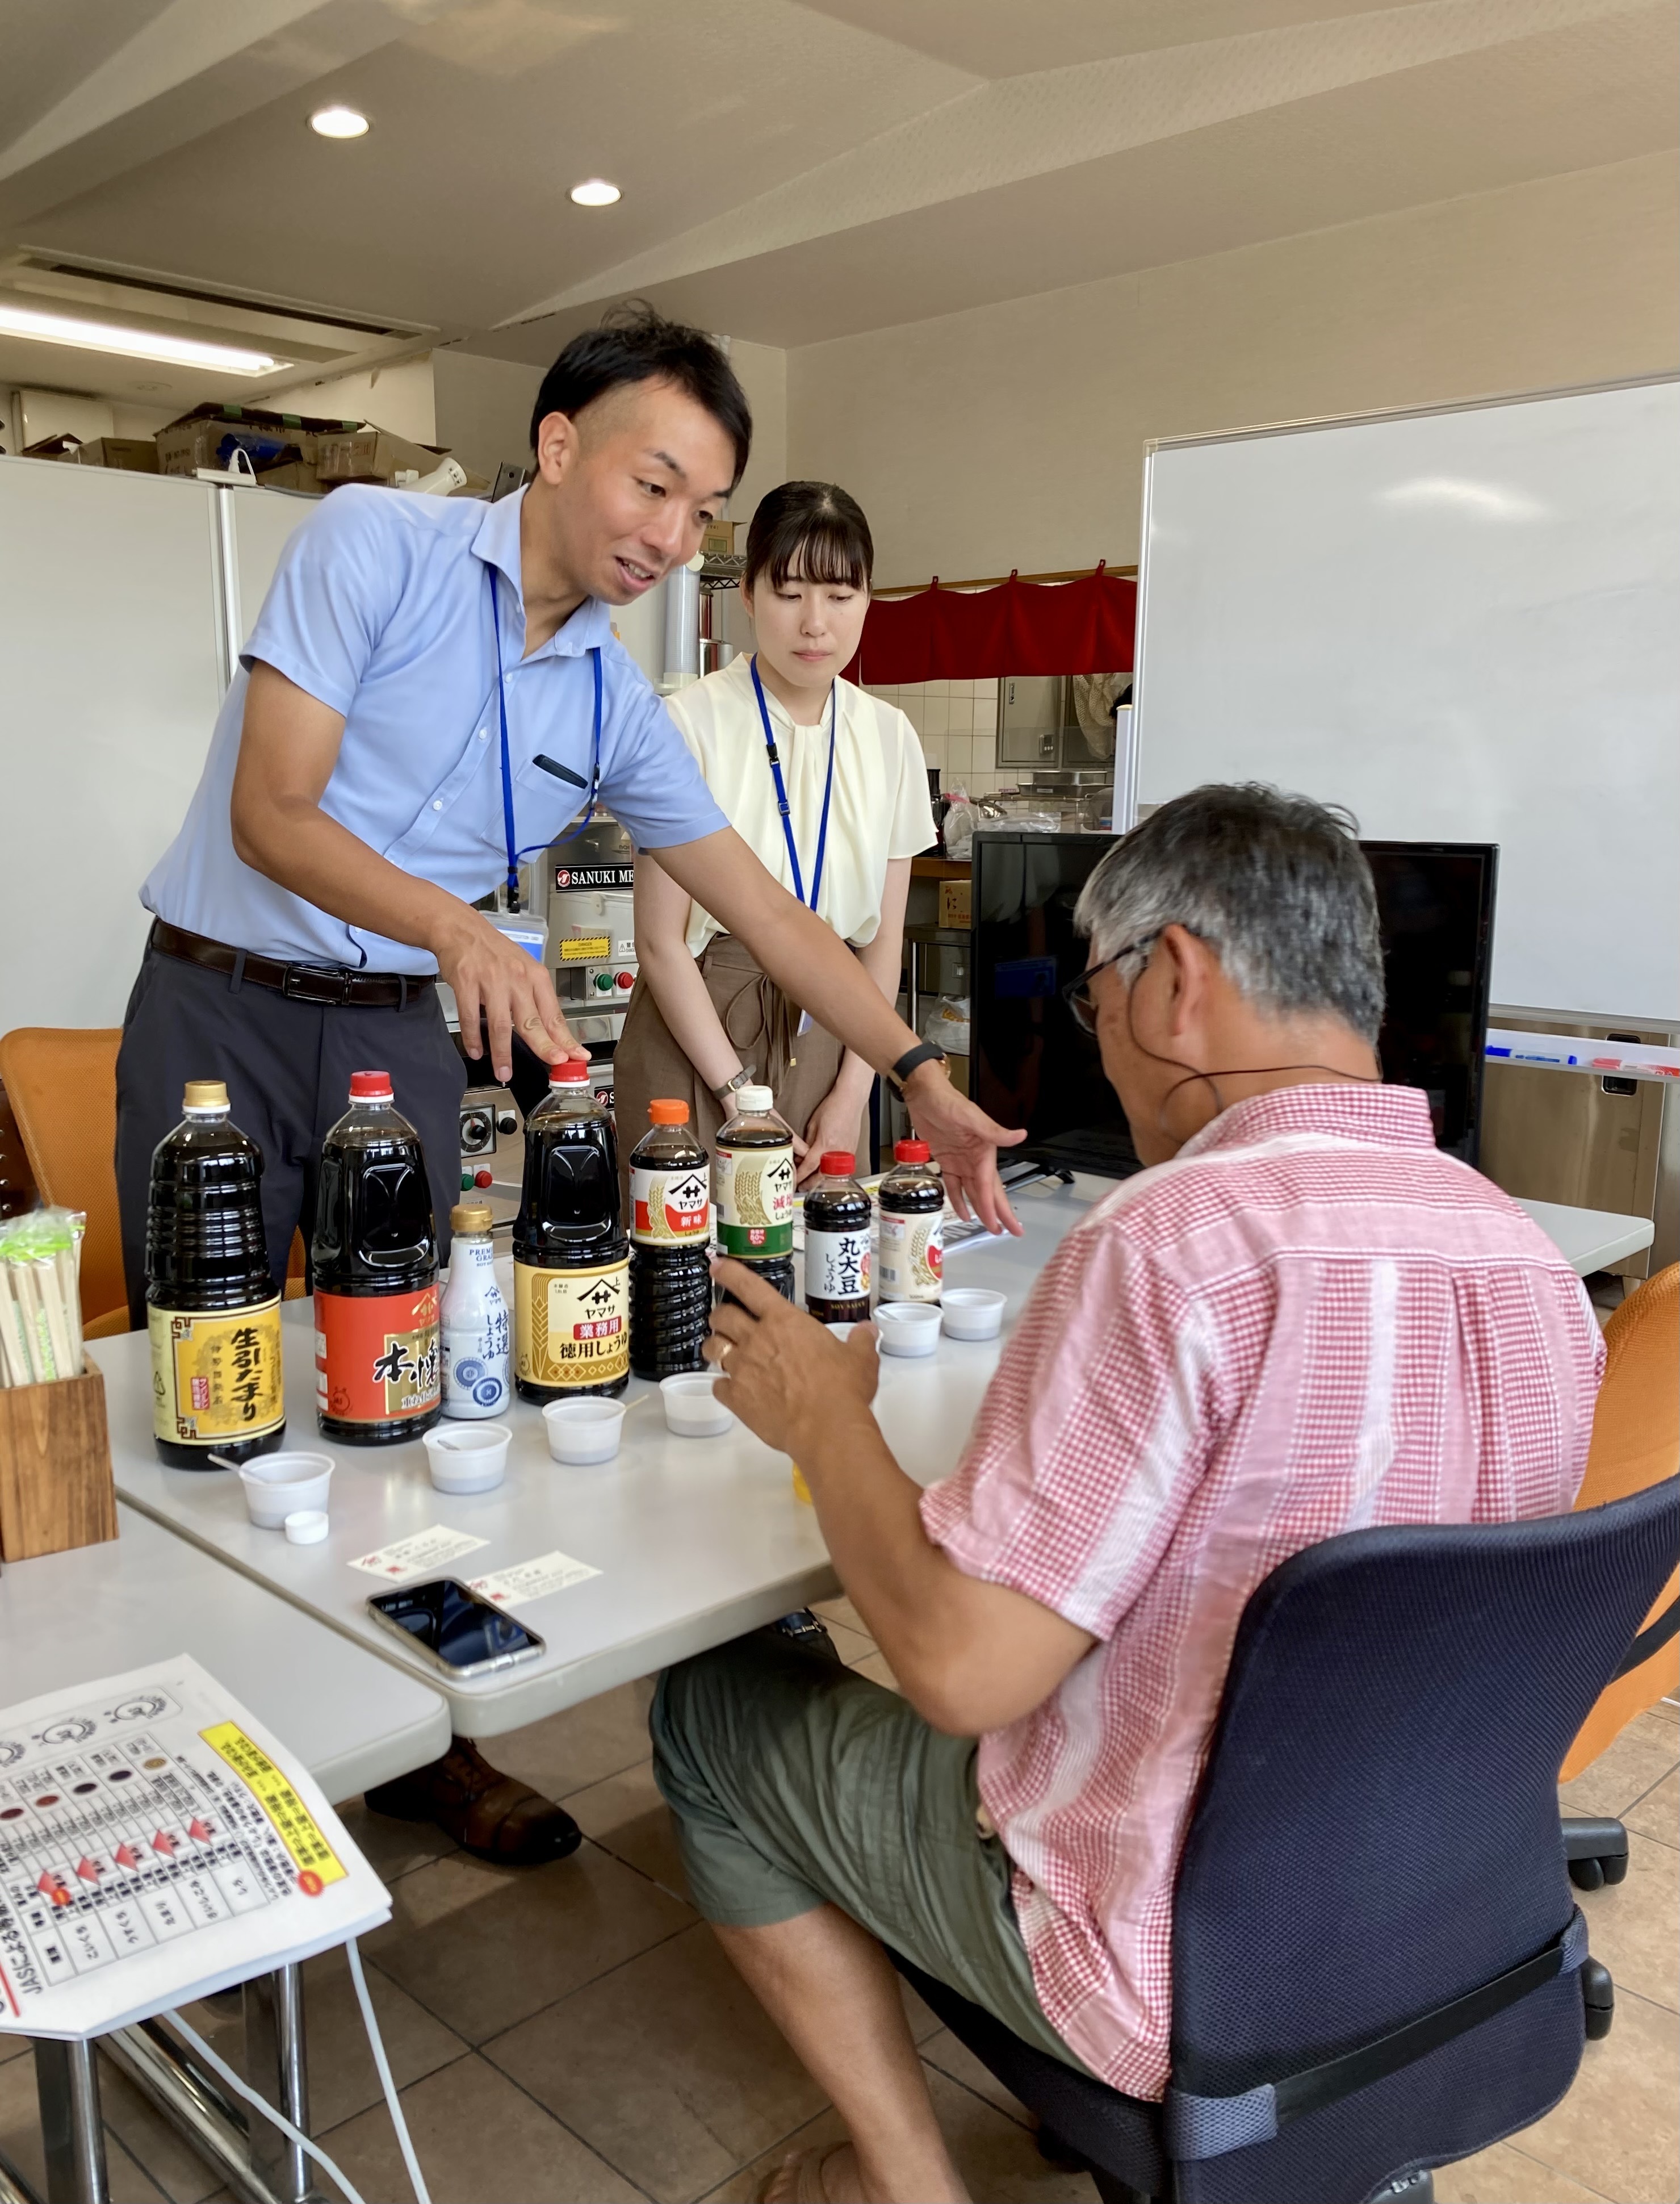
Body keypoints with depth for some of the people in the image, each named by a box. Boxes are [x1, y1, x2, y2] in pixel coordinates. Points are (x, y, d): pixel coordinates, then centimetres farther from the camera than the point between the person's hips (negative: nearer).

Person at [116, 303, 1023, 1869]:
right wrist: (457, 929, -34)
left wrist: (920, 1078, 0)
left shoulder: (614, 706, 4)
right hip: (222, 1009, -4)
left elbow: (759, 908, 5)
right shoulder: (374, 544, -10)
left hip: (403, 1032, 4)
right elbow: (271, 814, -17)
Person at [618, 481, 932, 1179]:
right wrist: (741, 1100, -11)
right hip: (696, 1035, -4)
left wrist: (852, 1093, -2)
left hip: (827, 1040, 4)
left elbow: (884, 939, 8)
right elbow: (661, 942, -9)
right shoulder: (693, 721, -9)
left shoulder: (889, 737, 6)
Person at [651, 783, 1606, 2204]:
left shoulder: (1175, 1242, -30)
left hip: (1191, 1980, -7)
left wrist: (825, 1415, -11)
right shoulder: (1536, 1258, -5)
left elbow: (960, 1667, -27)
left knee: (710, 1708, 10)